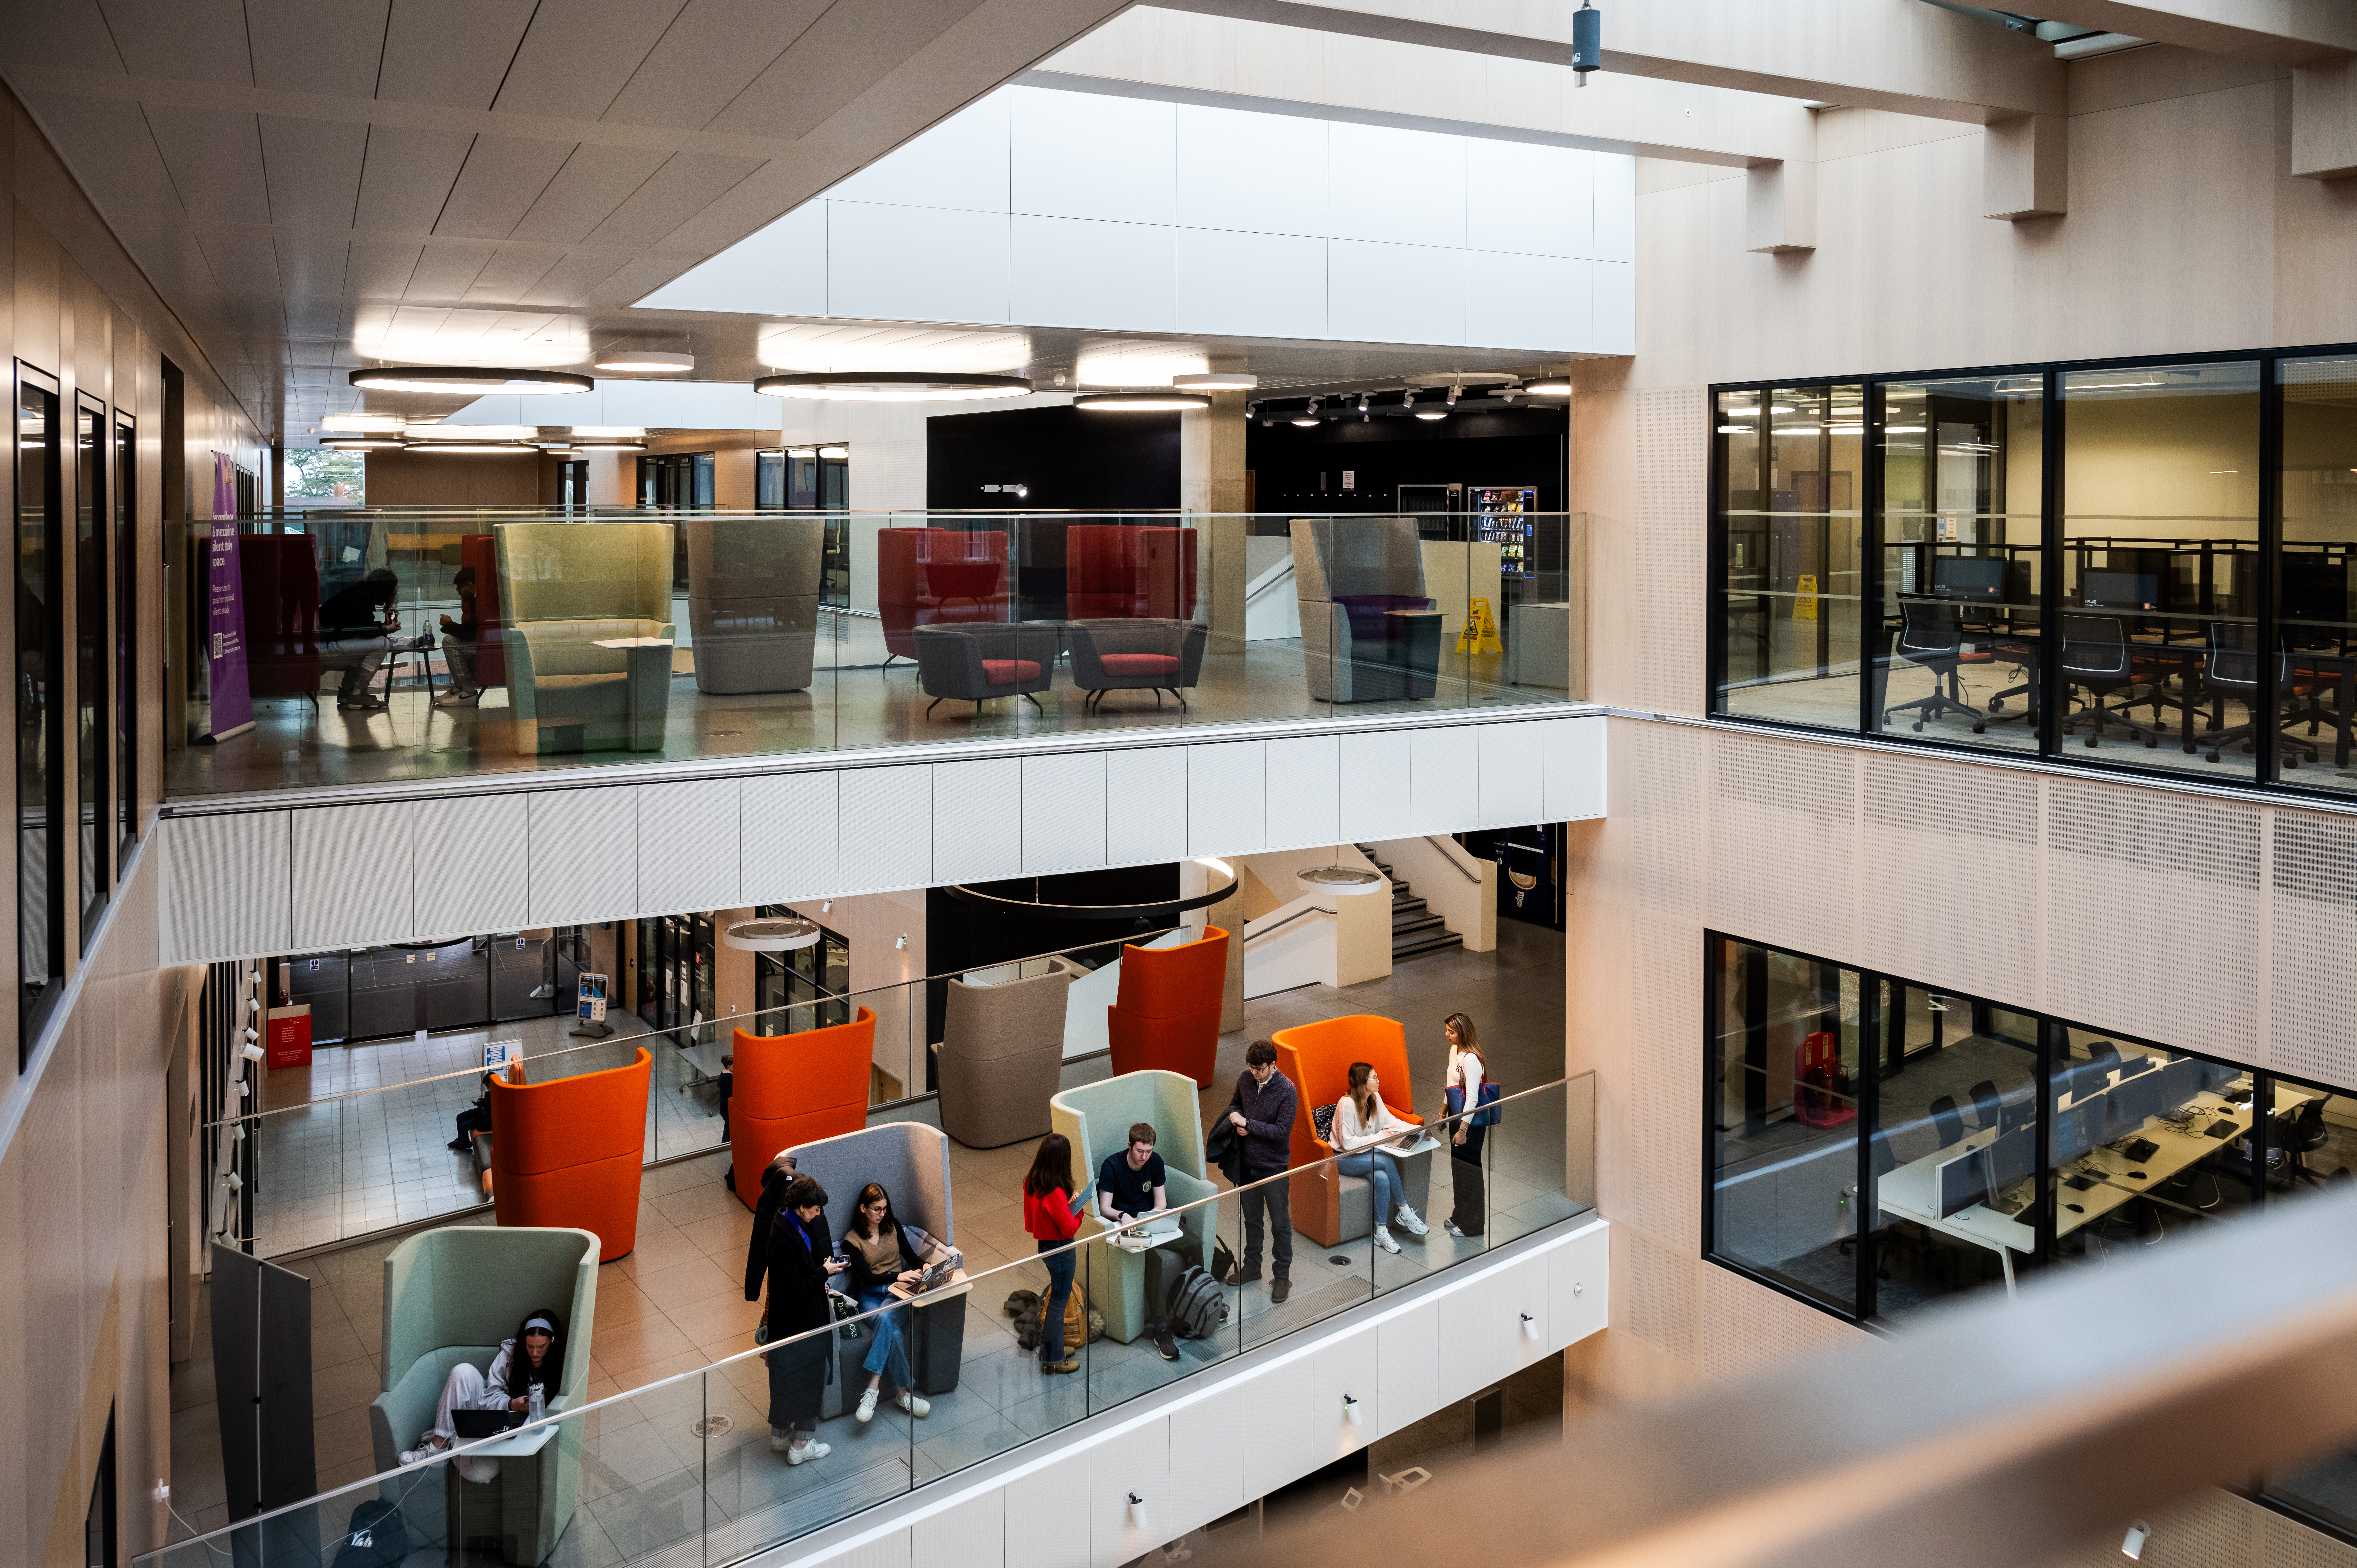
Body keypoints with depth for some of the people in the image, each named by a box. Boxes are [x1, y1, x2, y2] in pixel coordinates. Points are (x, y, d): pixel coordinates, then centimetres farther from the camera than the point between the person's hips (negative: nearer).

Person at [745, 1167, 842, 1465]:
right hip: (800, 1323, -9)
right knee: (808, 1376, 4)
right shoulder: (786, 1240, -30)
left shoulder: (786, 1221, -1)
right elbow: (795, 1290, -27)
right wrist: (824, 1272, -19)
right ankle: (800, 1445, 16)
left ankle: (780, 1434, 35)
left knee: (787, 1377, 21)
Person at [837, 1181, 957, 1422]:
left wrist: (924, 1266, -8)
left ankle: (872, 1390, -37)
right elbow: (866, 1277, -9)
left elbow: (910, 1254, 15)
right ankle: (903, 1394, -28)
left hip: (898, 1290, 1)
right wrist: (898, 1276, -22)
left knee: (886, 1319, -35)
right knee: (892, 1331, -34)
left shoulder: (893, 1225, 12)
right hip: (870, 1294, -1)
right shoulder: (852, 1240, 1)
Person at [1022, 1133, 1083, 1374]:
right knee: (1058, 1303, 6)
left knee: (1049, 1300, 23)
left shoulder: (1031, 1183, -5)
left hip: (1041, 1244, 8)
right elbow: (1069, 1228, -23)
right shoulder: (1055, 1192, -30)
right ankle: (1053, 1360, 18)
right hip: (1060, 1250, -8)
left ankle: (1051, 1346, 38)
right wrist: (1078, 1209, -6)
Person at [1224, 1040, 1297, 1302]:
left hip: (1274, 1167, -5)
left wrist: (1247, 1123, -22)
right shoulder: (1245, 1079, -5)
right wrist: (1237, 1120, -8)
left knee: (1280, 1223, 6)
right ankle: (1252, 1267, 36)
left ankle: (1282, 1276, 19)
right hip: (1248, 1162, 5)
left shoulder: (1286, 1090, -21)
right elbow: (1235, 1104, 14)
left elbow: (1282, 1131, -23)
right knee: (1251, 1218, 20)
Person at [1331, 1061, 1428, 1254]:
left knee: (1382, 1179, -24)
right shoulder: (1347, 1104, -24)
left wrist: (1418, 1130, -11)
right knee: (1386, 1161, -27)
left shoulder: (1375, 1098, -1)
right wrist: (1379, 1137, -21)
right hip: (1343, 1158, -7)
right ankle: (1404, 1212, -13)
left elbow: (1390, 1121, 2)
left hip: (1366, 1152, 7)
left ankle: (1381, 1232, -14)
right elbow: (1348, 1143, -24)